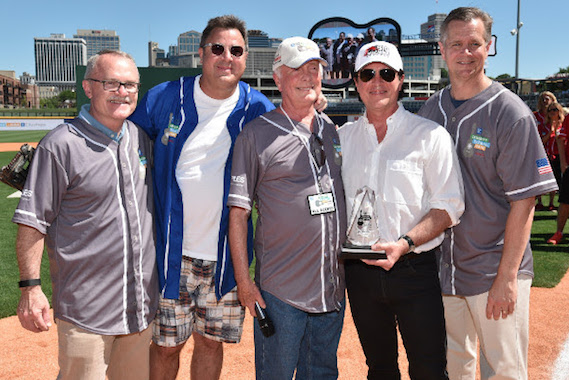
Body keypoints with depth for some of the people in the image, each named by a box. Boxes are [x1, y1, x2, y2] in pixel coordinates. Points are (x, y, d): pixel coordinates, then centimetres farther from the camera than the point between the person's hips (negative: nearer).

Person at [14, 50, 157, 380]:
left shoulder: (142, 138, 7)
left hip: (141, 302, 6)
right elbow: (32, 221, -11)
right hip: (85, 309, -6)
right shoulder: (60, 145, -12)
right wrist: (31, 287, -15)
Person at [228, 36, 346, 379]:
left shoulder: (333, 131, 10)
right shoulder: (256, 135, -5)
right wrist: (243, 280, -11)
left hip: (333, 286, 5)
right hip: (280, 289, -5)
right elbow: (238, 212, -7)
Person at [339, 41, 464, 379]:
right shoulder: (342, 138, 8)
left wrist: (404, 244, -21)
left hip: (415, 270, -3)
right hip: (359, 271, 4)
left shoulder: (430, 135, -4)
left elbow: (449, 206, -8)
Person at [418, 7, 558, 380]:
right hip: (442, 266, 5)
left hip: (495, 271, -4)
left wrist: (506, 277, -17)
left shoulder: (511, 113, -10)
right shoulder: (430, 111, 6)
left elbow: (524, 202, -13)